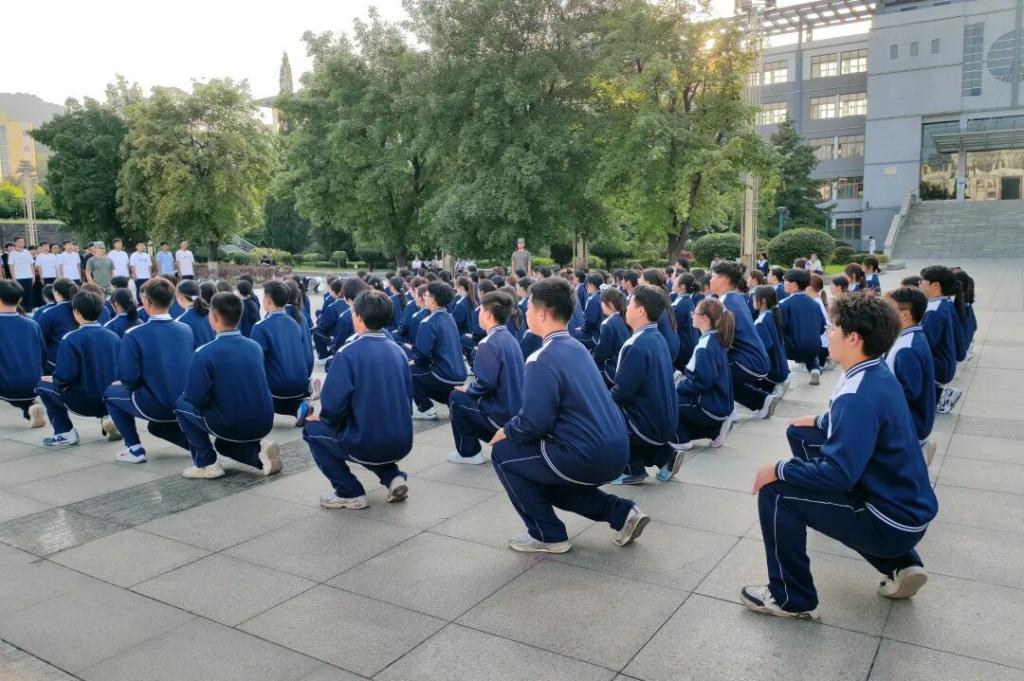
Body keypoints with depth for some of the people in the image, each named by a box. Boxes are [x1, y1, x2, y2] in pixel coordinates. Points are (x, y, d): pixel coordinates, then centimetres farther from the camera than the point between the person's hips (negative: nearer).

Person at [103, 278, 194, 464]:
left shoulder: (134, 335, -14)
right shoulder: (186, 329, 1)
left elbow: (129, 378, -16)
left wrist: (124, 383, 9)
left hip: (154, 406, -5)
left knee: (110, 392, 23)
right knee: (157, 426, 36)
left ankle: (135, 449, 13)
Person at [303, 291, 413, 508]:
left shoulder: (348, 353, -13)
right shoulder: (398, 351, 5)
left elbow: (333, 406, -17)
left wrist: (322, 417, 7)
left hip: (367, 444, -6)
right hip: (402, 444, 6)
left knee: (312, 429, 18)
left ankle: (349, 492, 10)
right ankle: (393, 477, 15)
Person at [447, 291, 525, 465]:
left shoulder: (489, 343, -18)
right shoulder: (510, 338, 9)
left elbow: (485, 384, -24)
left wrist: (467, 389, -4)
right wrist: (471, 389, 16)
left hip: (502, 415, -8)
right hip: (517, 410, 8)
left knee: (456, 397, 8)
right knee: (469, 396, 26)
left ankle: (468, 453, 14)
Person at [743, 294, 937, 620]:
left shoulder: (859, 396, -26)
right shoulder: (876, 374, 3)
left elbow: (838, 474, -29)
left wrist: (778, 469, -19)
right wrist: (820, 421, 21)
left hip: (892, 522, -9)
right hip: (904, 502, 9)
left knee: (775, 492, -14)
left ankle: (791, 598, 3)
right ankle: (899, 564, 23)